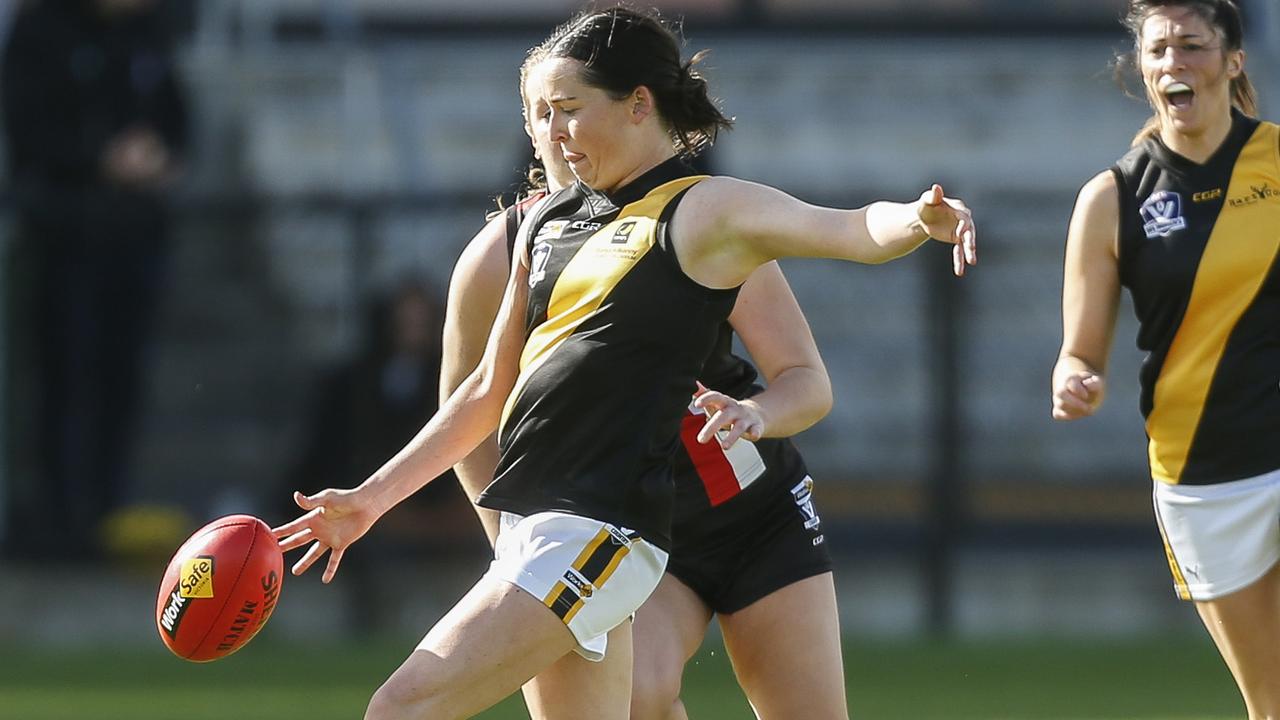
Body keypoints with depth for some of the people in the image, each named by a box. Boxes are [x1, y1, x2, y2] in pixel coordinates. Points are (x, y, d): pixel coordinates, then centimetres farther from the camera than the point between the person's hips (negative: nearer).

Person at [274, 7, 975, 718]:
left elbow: (856, 230, -19)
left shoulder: (705, 212, -5)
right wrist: (372, 497, 24)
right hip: (530, 526, 8)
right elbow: (490, 391, 24)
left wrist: (918, 218, -41)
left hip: (600, 530, -8)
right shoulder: (548, 221, 16)